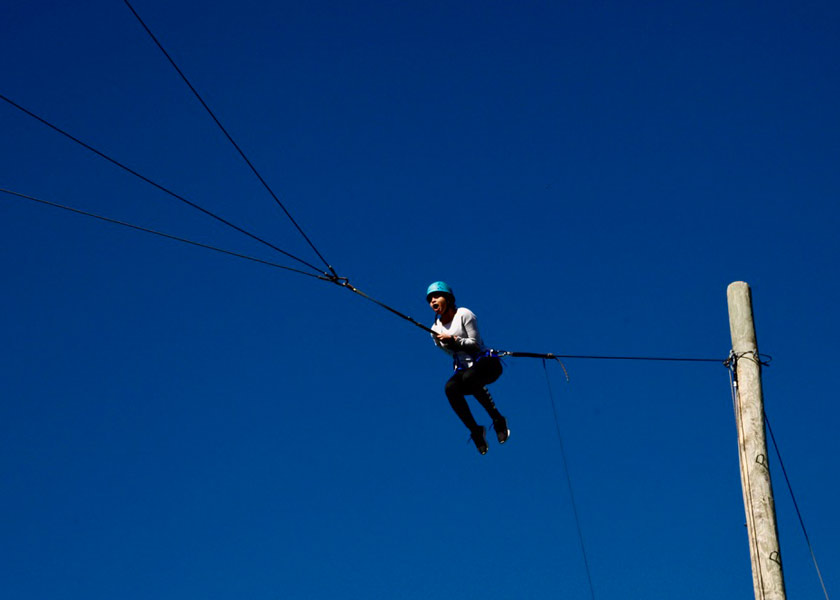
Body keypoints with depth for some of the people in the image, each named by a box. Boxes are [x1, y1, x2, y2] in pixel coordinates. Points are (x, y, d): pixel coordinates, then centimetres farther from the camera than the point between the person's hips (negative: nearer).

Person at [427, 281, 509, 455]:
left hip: (487, 363, -5)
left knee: (468, 378, -38)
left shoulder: (464, 314, -8)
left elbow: (475, 344, -13)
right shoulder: (435, 330, 8)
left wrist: (453, 340, -23)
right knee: (450, 387, -30)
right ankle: (475, 430, -20)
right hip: (464, 368, 5)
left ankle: (498, 420, -23)